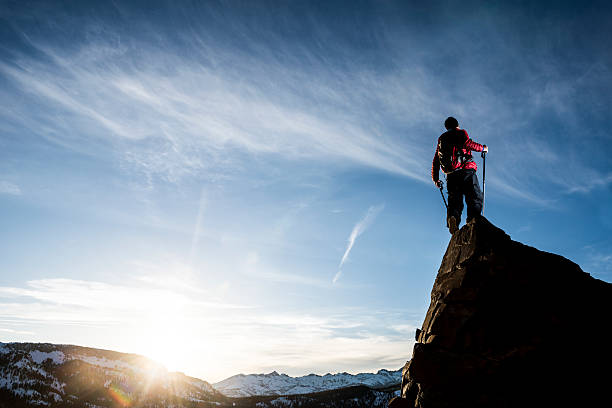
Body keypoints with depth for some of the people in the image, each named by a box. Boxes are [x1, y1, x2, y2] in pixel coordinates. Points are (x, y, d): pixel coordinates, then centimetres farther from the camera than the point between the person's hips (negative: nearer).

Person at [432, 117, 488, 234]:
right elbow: (468, 143, -10)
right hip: (466, 170, -4)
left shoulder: (441, 139, 26)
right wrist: (482, 148, 6)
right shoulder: (461, 133, 12)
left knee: (454, 201, 3)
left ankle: (453, 217, -25)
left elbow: (435, 161, 23)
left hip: (450, 175, 4)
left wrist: (435, 179, 27)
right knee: (475, 197, -6)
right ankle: (473, 218, -29)